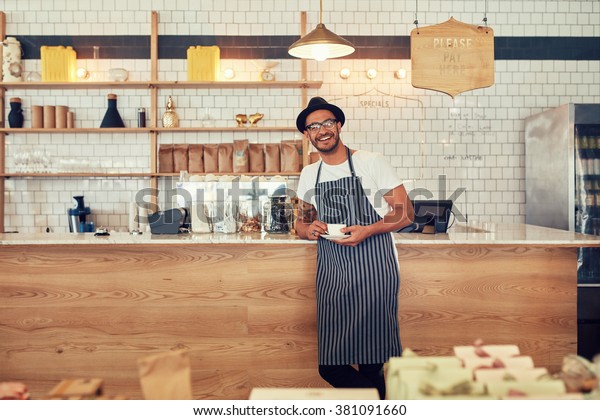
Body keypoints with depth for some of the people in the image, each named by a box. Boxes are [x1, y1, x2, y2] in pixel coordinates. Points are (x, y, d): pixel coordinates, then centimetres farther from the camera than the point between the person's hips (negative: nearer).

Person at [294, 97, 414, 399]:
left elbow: (405, 214, -1)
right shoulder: (309, 174, 15)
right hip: (331, 275, 5)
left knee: (372, 360, -7)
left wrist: (367, 230, -17)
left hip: (373, 272, -4)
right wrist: (308, 229, -1)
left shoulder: (371, 162, 0)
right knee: (330, 365, 1)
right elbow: (301, 223, 23)